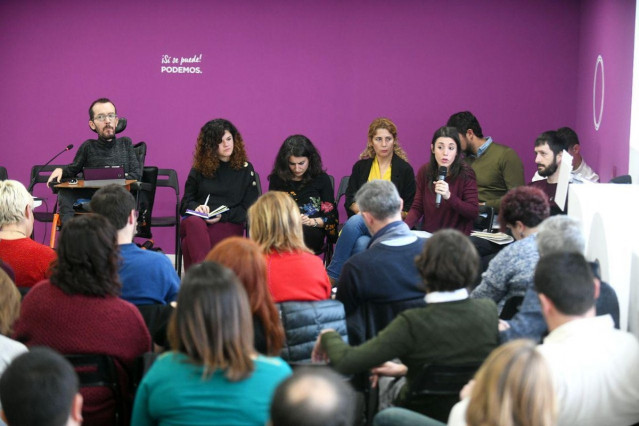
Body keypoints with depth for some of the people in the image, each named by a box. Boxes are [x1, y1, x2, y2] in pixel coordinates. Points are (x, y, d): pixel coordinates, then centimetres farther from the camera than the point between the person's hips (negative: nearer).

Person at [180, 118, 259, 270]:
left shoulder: (245, 169, 14)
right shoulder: (199, 168, 19)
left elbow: (248, 209, 9)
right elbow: (186, 201, 17)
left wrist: (223, 216, -8)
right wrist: (196, 207, -7)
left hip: (229, 225, -1)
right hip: (197, 219, 2)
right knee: (194, 223, -40)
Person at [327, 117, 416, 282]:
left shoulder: (404, 169, 8)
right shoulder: (361, 167, 16)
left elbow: (409, 209, 6)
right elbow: (349, 201, 12)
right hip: (361, 219, 3)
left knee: (355, 222, -33)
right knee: (361, 244, -34)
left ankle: (332, 275, -31)